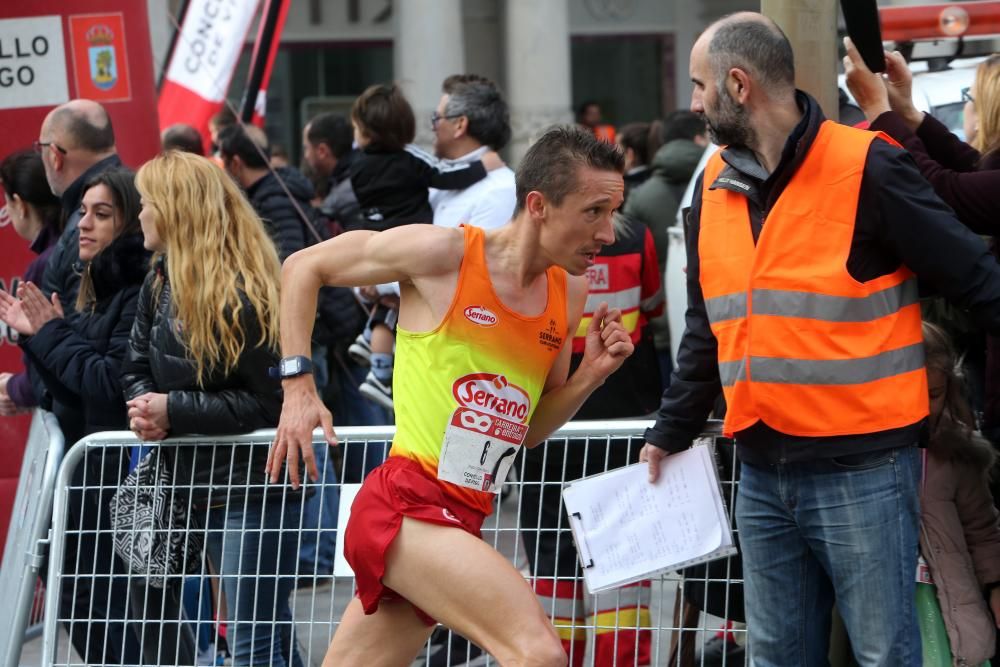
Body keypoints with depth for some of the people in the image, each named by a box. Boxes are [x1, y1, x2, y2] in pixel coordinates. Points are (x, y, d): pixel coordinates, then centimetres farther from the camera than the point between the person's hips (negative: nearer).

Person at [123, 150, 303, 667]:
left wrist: (175, 411, -19)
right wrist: (147, 408, -9)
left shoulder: (243, 293, -17)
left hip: (254, 484, -9)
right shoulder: (158, 285, 9)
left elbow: (265, 401, -18)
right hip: (192, 479, 9)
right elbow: (137, 368, 14)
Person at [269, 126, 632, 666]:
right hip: (406, 504, -7)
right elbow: (303, 267, 4)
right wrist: (297, 386, -4)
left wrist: (590, 375, 2)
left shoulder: (570, 293, 10)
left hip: (461, 519, 7)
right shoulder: (443, 254, -8)